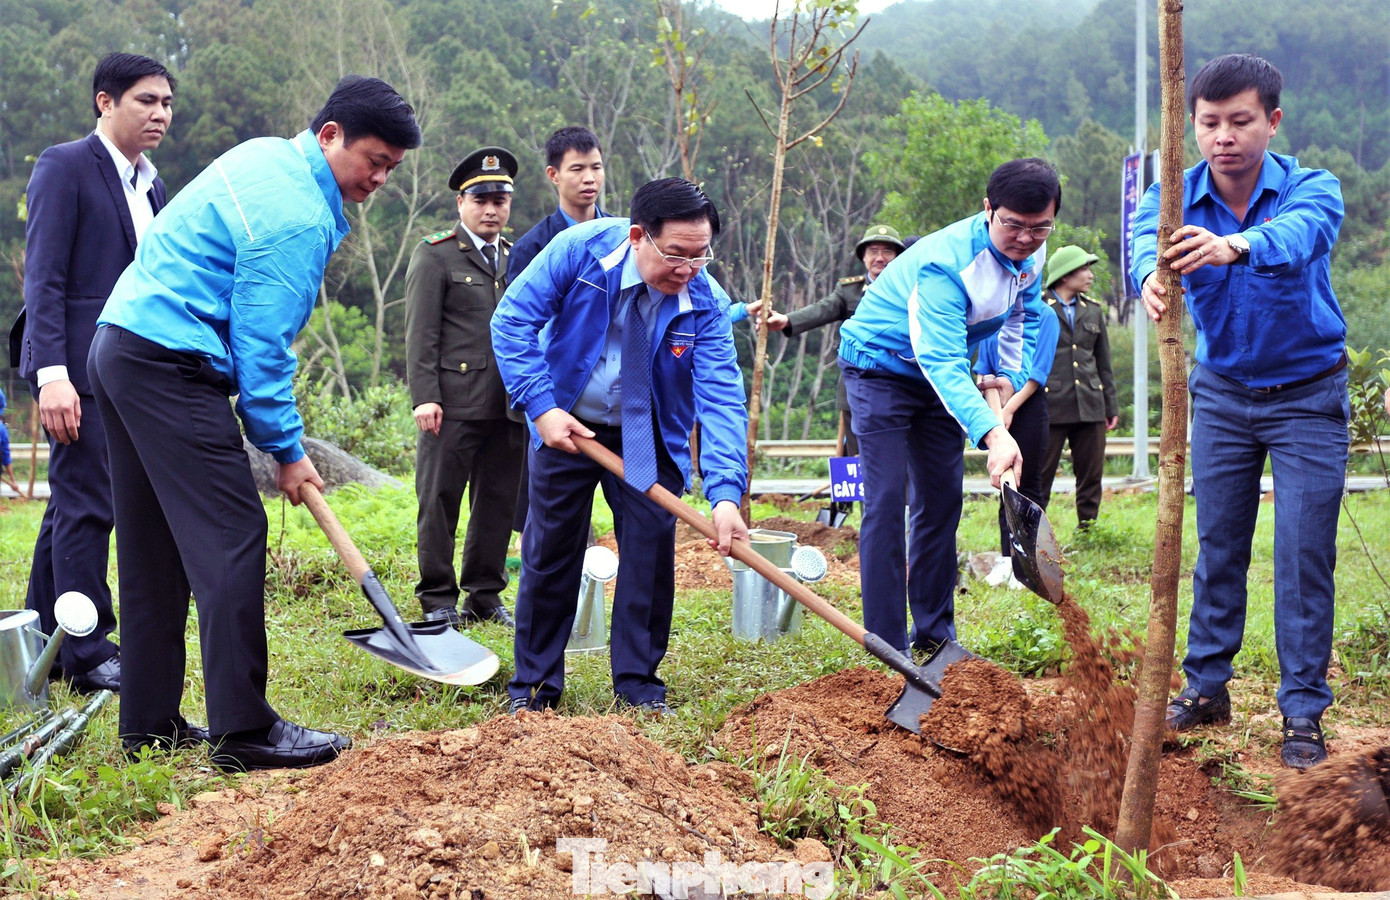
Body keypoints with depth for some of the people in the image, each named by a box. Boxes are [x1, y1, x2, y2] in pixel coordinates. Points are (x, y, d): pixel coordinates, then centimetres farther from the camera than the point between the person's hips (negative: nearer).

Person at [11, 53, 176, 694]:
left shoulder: (149, 184, 18)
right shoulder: (64, 166, -6)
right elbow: (43, 278, -12)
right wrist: (51, 375, -21)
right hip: (78, 369, -8)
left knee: (71, 508, 14)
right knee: (85, 506, -7)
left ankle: (41, 644, 23)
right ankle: (89, 658, -1)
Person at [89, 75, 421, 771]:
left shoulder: (267, 156, 14)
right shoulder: (297, 218, -17)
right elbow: (262, 348, -17)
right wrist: (286, 450, -7)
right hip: (173, 367, -11)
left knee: (152, 550, 12)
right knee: (230, 538, -11)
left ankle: (148, 723, 17)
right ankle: (243, 730, -10)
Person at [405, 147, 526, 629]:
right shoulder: (435, 255, 3)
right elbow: (421, 333, -3)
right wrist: (424, 396, -12)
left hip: (509, 406, 5)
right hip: (453, 404, -4)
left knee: (498, 502, 7)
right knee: (439, 501, 0)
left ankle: (485, 595, 17)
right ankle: (438, 599, 8)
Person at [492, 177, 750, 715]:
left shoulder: (706, 303, -21)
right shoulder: (579, 249, -23)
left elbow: (721, 397, -27)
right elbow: (513, 321, -16)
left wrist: (725, 493, -39)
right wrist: (541, 407, -24)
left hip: (648, 439, 1)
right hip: (565, 425, -1)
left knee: (652, 547, -3)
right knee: (550, 550, 3)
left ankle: (638, 682, 12)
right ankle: (534, 684, 16)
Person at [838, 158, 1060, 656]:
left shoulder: (1030, 252, -10)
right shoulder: (945, 261, -35)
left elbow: (1025, 312, 14)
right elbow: (941, 360, -44)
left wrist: (1012, 376, 0)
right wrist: (991, 433, -55)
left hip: (939, 371, 8)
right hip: (880, 366, -8)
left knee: (942, 500, 8)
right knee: (886, 501, -14)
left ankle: (934, 634, 18)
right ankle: (886, 648, -12)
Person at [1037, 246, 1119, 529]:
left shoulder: (1094, 310, 17)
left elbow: (1103, 363, 20)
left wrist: (1111, 406, 17)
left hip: (1089, 407, 5)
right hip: (1049, 407, -5)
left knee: (1092, 475, 6)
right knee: (1040, 475, -4)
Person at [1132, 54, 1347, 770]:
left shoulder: (1311, 188, -18)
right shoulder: (1176, 198, -10)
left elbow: (1299, 234, -42)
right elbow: (1146, 235, -33)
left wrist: (1233, 245, -65)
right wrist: (1151, 272, -59)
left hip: (1308, 395, -2)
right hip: (1222, 393, 3)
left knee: (1304, 559, -3)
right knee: (1216, 548, 8)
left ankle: (1303, 712, 6)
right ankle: (1206, 687, 21)